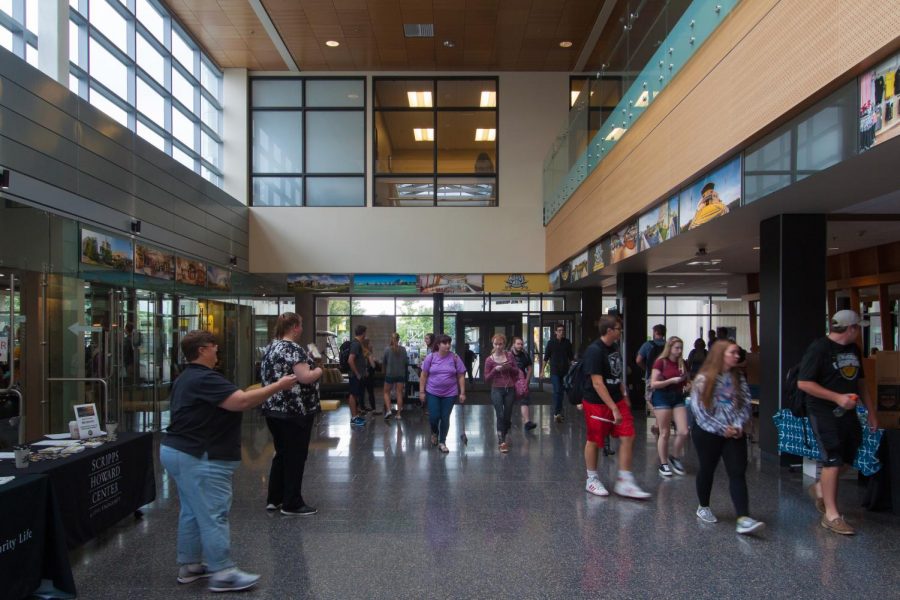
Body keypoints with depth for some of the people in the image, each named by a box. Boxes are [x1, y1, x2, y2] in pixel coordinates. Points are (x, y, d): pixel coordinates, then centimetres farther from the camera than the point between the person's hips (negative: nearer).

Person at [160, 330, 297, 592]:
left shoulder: (186, 379, 15)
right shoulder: (204, 379, -20)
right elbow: (241, 401, -29)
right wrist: (278, 386, -24)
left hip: (179, 451, 11)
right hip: (198, 457, -11)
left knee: (192, 512, 17)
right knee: (213, 515, -7)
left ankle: (189, 565, 25)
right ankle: (223, 574, -2)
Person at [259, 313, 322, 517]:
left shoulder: (271, 347, 12)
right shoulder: (293, 348, -16)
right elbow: (305, 377, -24)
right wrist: (318, 370, -4)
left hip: (273, 409, 9)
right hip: (295, 411, -9)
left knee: (281, 454, 17)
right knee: (295, 456, 1)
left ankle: (274, 499, 23)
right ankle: (292, 504, 8)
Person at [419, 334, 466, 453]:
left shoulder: (455, 358, -3)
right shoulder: (430, 357, -3)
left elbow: (461, 376, 1)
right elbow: (424, 375, 2)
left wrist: (462, 393, -2)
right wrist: (421, 391, 1)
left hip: (450, 394, 0)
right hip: (432, 393, 0)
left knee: (445, 418, 4)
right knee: (433, 417, -3)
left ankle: (442, 442, 20)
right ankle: (434, 433, 31)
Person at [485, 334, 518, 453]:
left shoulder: (510, 356, 4)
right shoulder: (489, 360, -2)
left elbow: (517, 371, 9)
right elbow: (486, 378, 0)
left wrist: (510, 368, -11)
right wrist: (495, 369, -16)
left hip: (510, 389, 2)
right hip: (497, 390, -2)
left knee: (507, 416, 9)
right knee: (500, 415, -13)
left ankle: (504, 437, 30)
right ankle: (501, 442, -8)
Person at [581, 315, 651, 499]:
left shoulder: (615, 348, 6)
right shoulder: (594, 351, -19)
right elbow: (597, 383, -23)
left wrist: (624, 397, 17)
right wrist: (614, 408, -24)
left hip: (616, 400, 8)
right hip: (597, 403, -7)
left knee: (627, 437, 1)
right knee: (594, 441, 6)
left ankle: (624, 483, 9)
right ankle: (592, 480, 23)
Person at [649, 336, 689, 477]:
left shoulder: (682, 363, 7)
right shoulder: (660, 362, -8)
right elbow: (653, 384, -13)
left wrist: (687, 385, -1)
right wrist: (671, 380, -21)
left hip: (678, 397, 5)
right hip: (662, 397, -5)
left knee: (683, 432, -3)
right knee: (664, 433, 1)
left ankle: (675, 457, 21)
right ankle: (663, 464, 15)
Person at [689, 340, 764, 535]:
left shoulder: (738, 378, 7)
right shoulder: (704, 379, -8)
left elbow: (745, 404, 5)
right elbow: (698, 409, -13)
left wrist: (739, 426, -11)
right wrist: (721, 428, -15)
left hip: (734, 433, 4)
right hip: (707, 433, -3)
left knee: (738, 473, -7)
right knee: (707, 470, 11)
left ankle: (743, 519, -14)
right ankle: (703, 507, 32)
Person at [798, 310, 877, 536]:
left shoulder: (853, 349, 11)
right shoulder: (819, 349, -14)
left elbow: (860, 383, 21)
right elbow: (803, 383, -19)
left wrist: (871, 412, 18)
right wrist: (837, 397, -21)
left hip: (847, 413, 8)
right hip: (824, 413, -8)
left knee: (847, 457, 14)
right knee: (832, 460, -6)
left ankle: (820, 488, 37)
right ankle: (831, 515, 2)